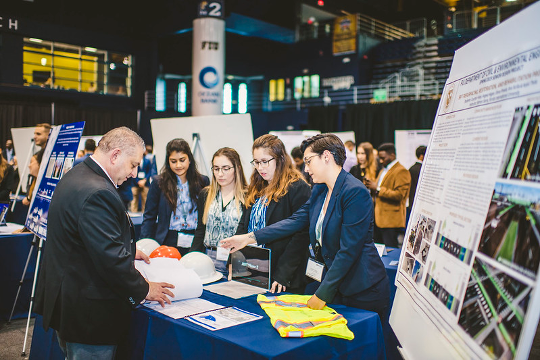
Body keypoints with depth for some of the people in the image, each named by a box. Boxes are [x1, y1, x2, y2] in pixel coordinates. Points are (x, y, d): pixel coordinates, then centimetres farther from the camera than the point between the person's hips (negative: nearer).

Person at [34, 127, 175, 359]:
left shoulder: (75, 176, 6)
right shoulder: (97, 193, -28)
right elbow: (111, 259, -27)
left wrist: (127, 251, 18)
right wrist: (144, 290, -13)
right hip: (88, 316, -10)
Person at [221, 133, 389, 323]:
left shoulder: (355, 192, -19)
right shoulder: (319, 190, 8)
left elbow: (349, 249, -22)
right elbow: (295, 221, 6)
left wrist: (322, 293, -19)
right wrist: (249, 237, 1)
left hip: (363, 291, -7)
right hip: (334, 286, 7)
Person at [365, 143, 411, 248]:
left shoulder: (401, 171, -11)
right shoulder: (384, 170, 20)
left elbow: (399, 195, -20)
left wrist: (378, 189, -19)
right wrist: (373, 187, 8)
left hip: (391, 220, -9)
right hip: (379, 219, 9)